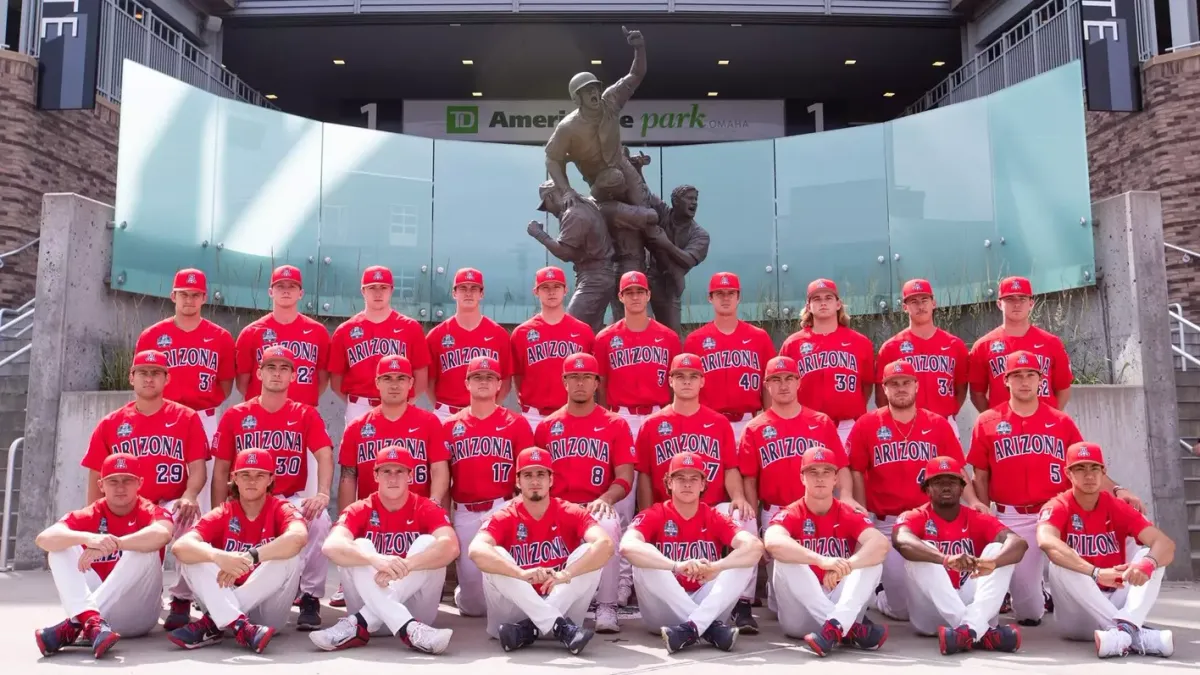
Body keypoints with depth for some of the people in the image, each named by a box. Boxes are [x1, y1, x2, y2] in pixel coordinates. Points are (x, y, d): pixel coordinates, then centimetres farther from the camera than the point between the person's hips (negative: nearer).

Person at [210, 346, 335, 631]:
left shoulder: (306, 415, 4)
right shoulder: (234, 416, 7)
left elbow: (324, 455, -12)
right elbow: (221, 470, 7)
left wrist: (322, 494, -32)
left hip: (292, 500, -1)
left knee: (320, 519, -32)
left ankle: (310, 599, -17)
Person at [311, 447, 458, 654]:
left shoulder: (427, 509, -4)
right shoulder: (359, 510, -2)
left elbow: (450, 547, -26)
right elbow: (331, 546, -25)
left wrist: (405, 565, -42)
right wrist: (375, 559, -44)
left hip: (416, 610, 0)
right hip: (371, 602, 1)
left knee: (428, 544, -22)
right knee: (358, 548, -22)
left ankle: (360, 624, -31)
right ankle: (408, 629, -42)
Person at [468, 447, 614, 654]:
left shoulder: (572, 513, -3)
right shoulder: (504, 518, -4)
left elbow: (605, 544, -23)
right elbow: (476, 550, -26)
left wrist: (564, 574, -37)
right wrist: (522, 573, -42)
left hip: (562, 605, 0)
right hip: (517, 609, 0)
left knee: (590, 553, -20)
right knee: (494, 558, -24)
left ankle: (528, 629, -26)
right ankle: (561, 627, -31)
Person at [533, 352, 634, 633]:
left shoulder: (615, 425, 8)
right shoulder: (546, 426, 15)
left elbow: (625, 478, 1)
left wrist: (605, 499, -20)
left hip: (598, 506, -1)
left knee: (608, 526, -37)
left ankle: (606, 607, -27)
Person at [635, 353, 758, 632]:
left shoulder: (719, 423, 13)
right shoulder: (652, 425, 12)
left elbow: (731, 468, 6)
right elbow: (644, 475, 10)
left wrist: (738, 498, -15)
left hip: (714, 509, 0)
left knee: (745, 520, -30)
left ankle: (742, 604, -25)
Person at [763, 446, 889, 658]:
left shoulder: (850, 515, 1)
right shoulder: (790, 515, -5)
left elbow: (881, 543, -20)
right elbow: (773, 543, -30)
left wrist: (846, 565, -37)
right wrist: (822, 560, -43)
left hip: (844, 607, 2)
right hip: (800, 618, -2)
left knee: (872, 559, -17)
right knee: (785, 557, -26)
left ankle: (835, 627, -38)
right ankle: (852, 629, -32)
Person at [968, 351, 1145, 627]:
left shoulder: (1062, 422, 9)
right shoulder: (986, 423, 5)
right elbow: (980, 477, 5)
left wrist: (1115, 490, -13)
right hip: (1013, 519, -1)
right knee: (1028, 613, 0)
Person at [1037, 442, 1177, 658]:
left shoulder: (1118, 508, 1)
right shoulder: (1057, 507, -9)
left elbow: (1166, 544, -14)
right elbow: (1046, 541, -33)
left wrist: (1147, 563, -37)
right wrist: (1097, 573, -44)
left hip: (1115, 603, 3)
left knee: (1150, 554, -14)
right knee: (1061, 562, -30)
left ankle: (1125, 625, -37)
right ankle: (1134, 633, -36)